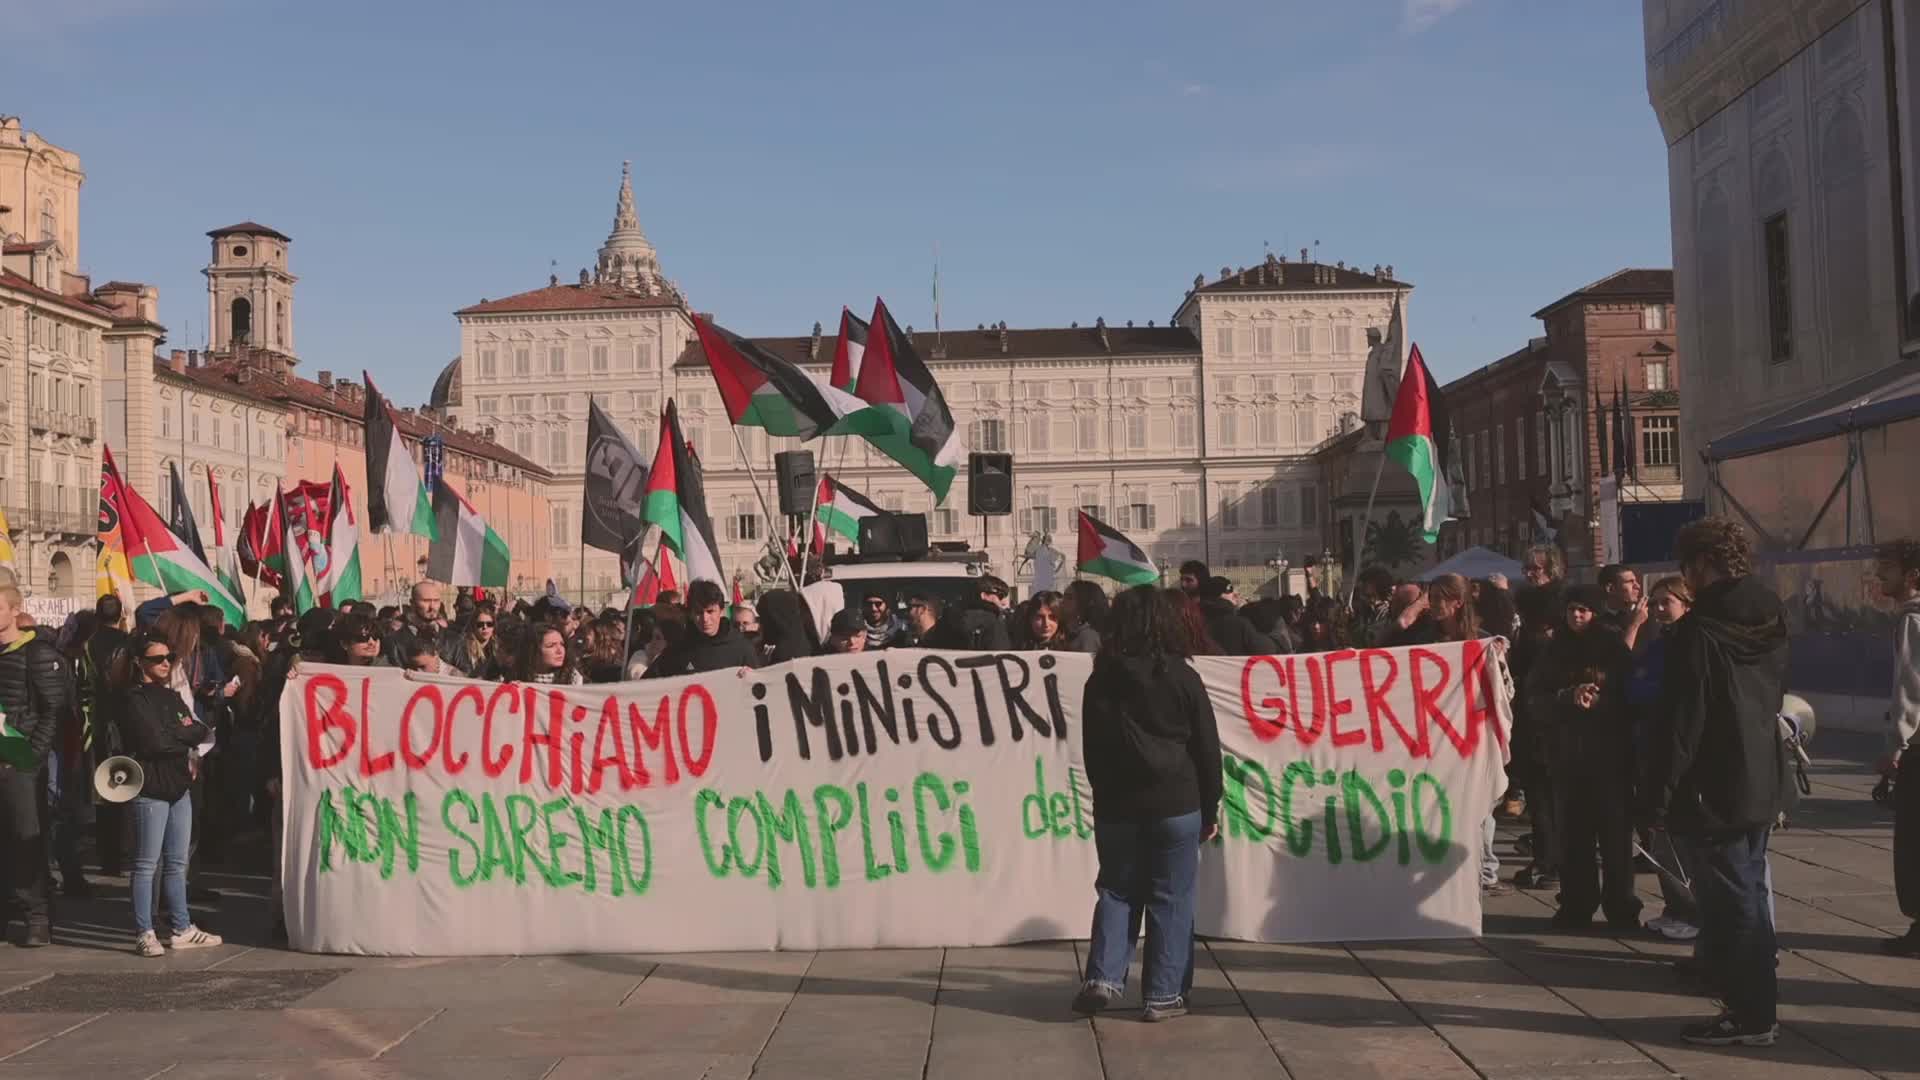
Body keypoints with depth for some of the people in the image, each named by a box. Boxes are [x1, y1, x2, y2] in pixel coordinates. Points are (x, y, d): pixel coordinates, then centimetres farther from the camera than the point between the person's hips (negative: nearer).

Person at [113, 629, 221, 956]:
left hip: (179, 786, 7)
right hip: (150, 788, -7)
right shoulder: (133, 699, -5)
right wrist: (185, 735, -2)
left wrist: (174, 734, -8)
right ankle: (144, 934, 3)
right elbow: (155, 741, -16)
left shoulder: (171, 696, 17)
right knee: (147, 863, -2)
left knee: (177, 863, 10)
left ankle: (182, 929, 15)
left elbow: (200, 730, 10)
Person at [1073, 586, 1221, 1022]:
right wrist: (1210, 809, 9)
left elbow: (1091, 750, 8)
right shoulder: (1182, 677, -4)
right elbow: (1207, 748, 0)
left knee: (1117, 890, 14)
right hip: (1177, 805, -2)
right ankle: (1164, 995, 6)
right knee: (1170, 899, 5)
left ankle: (1103, 976, 1)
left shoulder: (1100, 682, 2)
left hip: (1116, 807, 2)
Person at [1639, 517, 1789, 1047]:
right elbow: (1775, 700, 17)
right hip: (1762, 784, 8)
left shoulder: (1698, 629, -18)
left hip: (1714, 790, -8)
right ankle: (1757, 1003, 31)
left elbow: (1682, 722, -19)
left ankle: (1751, 1014, 6)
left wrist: (1658, 796, -14)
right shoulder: (1771, 620, 7)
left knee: (1729, 901, 0)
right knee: (1750, 894, 19)